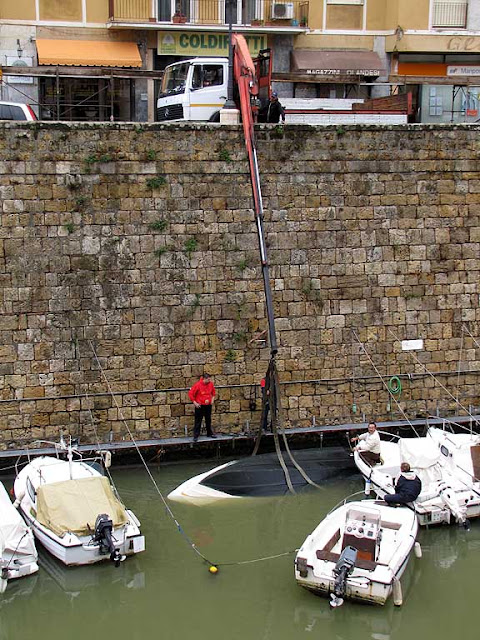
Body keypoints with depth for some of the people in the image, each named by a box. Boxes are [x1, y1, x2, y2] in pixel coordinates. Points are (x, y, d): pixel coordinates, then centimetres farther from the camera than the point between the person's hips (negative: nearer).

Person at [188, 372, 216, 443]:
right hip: (199, 406, -5)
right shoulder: (197, 385, -18)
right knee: (198, 421, -1)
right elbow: (190, 394, -12)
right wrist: (195, 403, -13)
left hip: (208, 405, 5)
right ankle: (196, 436, 4)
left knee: (208, 420, 16)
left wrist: (212, 399, 5)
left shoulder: (211, 384, -3)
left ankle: (209, 433, 30)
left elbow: (213, 392, 17)